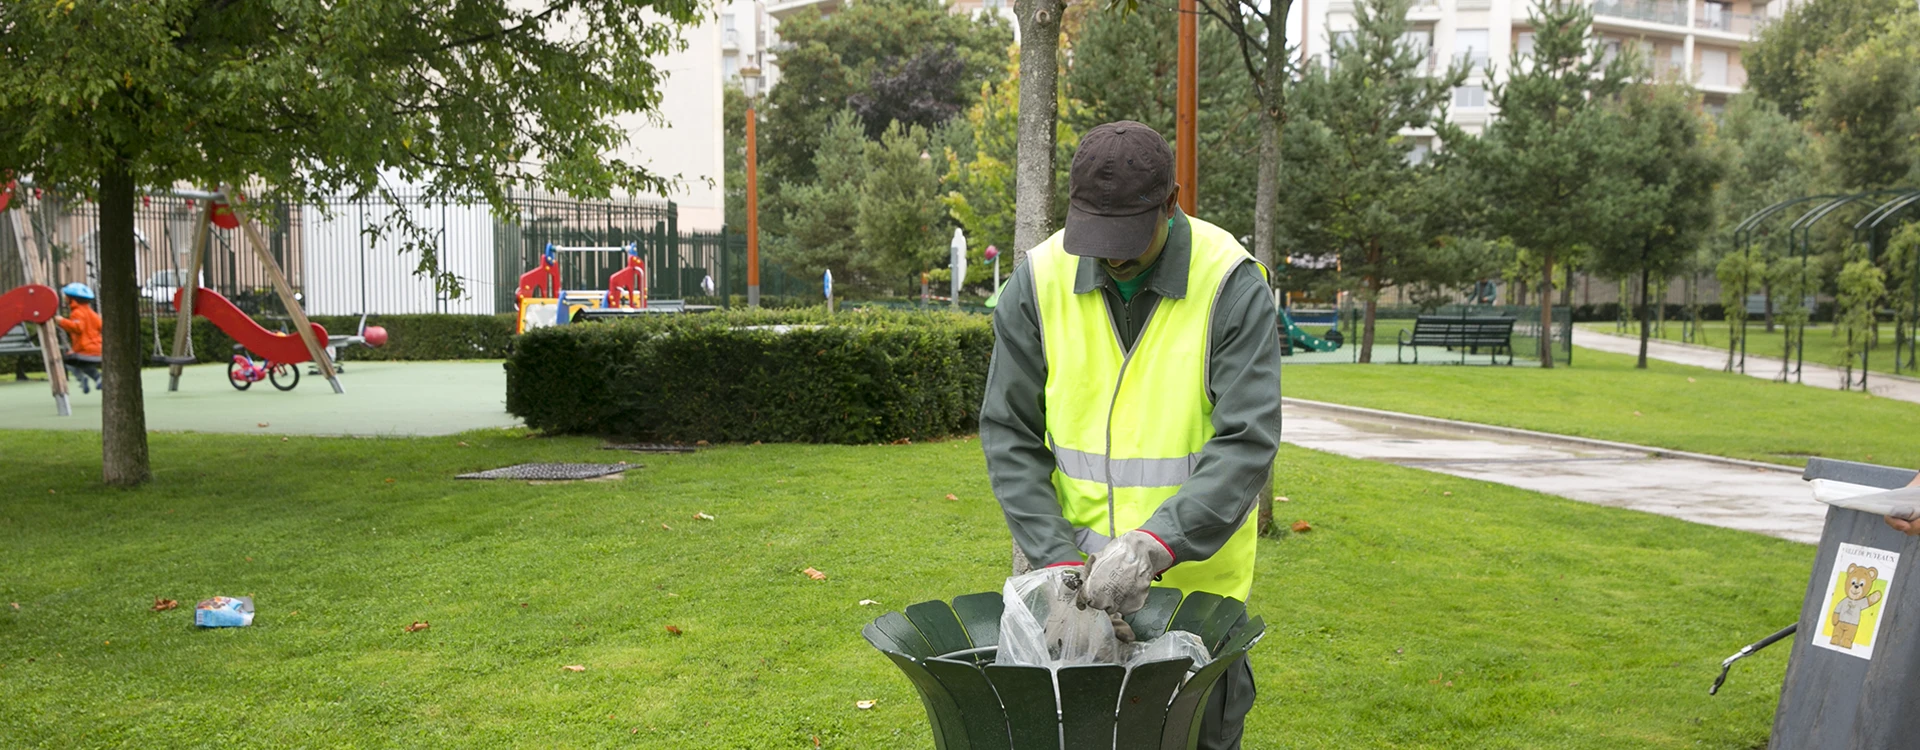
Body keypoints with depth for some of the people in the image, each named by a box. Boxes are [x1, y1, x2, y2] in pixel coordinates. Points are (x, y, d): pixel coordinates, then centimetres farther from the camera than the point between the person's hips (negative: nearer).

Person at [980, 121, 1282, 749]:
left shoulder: (1232, 286, -13)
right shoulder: (1039, 281, -6)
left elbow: (1247, 443, -20)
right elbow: (1010, 437, -5)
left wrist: (1153, 546, -32)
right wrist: (1058, 561, -16)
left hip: (1193, 570, -2)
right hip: (1064, 562, 2)